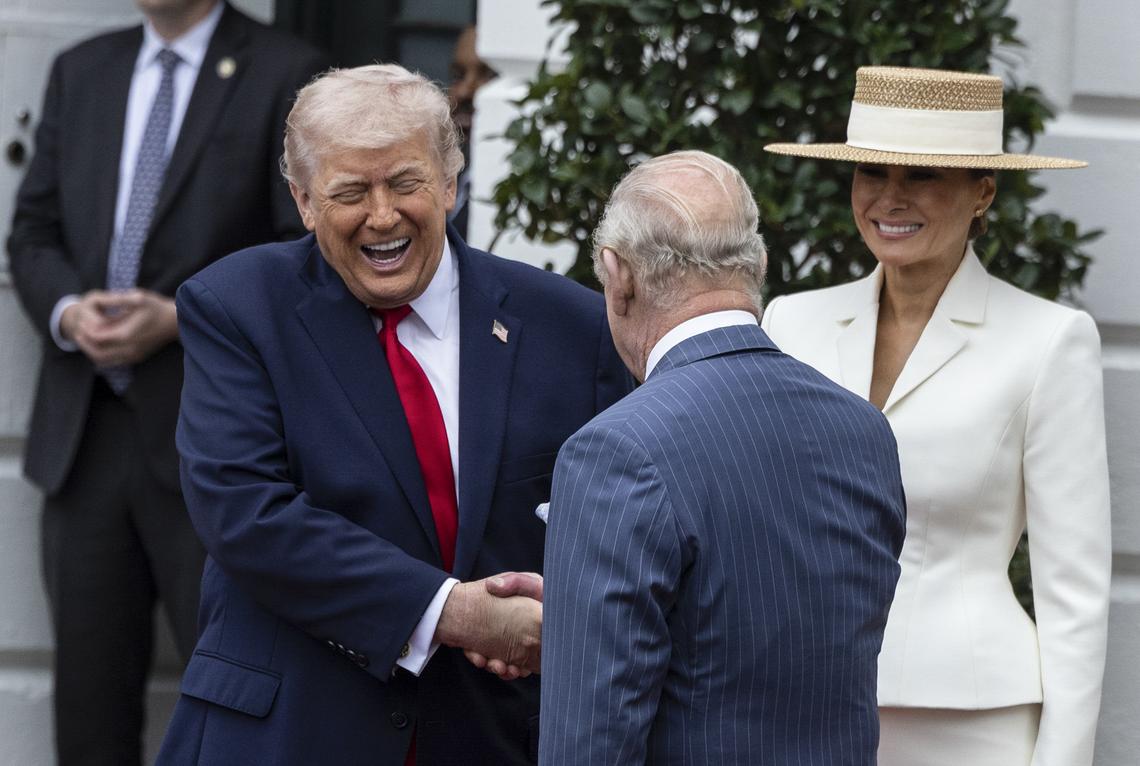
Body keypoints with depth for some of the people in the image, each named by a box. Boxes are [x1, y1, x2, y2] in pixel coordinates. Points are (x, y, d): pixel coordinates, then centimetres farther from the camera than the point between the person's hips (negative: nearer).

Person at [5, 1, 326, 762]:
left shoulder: (285, 75, -3)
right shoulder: (80, 71, 14)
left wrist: (178, 319, -16)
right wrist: (68, 310, -7)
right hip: (85, 434, 5)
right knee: (90, 682, 8)